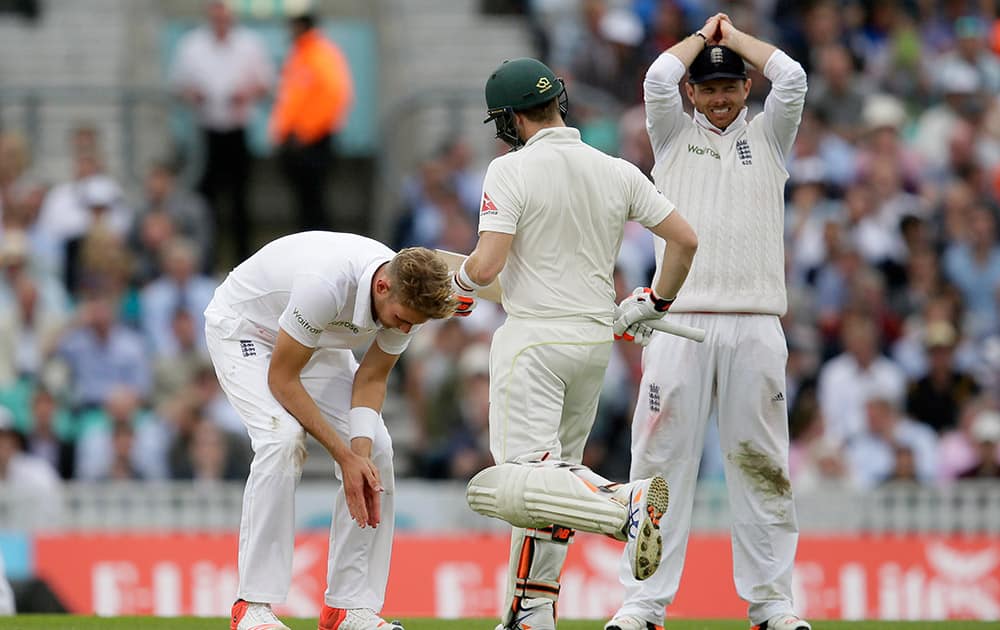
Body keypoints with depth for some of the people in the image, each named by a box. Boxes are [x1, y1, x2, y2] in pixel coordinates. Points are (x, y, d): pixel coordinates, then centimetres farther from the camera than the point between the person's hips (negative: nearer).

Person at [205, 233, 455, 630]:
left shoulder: (408, 298, -20)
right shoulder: (326, 284, -41)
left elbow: (370, 380, -7)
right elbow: (281, 378, -30)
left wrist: (361, 452, -24)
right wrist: (345, 456, -29)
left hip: (315, 341, 7)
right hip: (243, 327, -7)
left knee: (376, 450, -7)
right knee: (283, 440, -29)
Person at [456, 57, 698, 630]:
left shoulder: (512, 171, -11)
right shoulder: (618, 173, 4)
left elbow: (487, 265, -18)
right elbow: (687, 240, 1)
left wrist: (461, 285, 6)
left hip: (533, 337, -6)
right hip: (597, 339, 6)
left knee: (523, 482, -11)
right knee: (558, 469, 17)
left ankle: (625, 503, -36)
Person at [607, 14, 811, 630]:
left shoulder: (767, 136, 16)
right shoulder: (675, 136, 14)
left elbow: (791, 79, -1)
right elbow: (658, 79, -3)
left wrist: (734, 37, 13)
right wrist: (703, 35, 12)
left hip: (754, 324, 1)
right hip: (680, 319, -1)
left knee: (762, 463, 1)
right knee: (662, 461, -4)